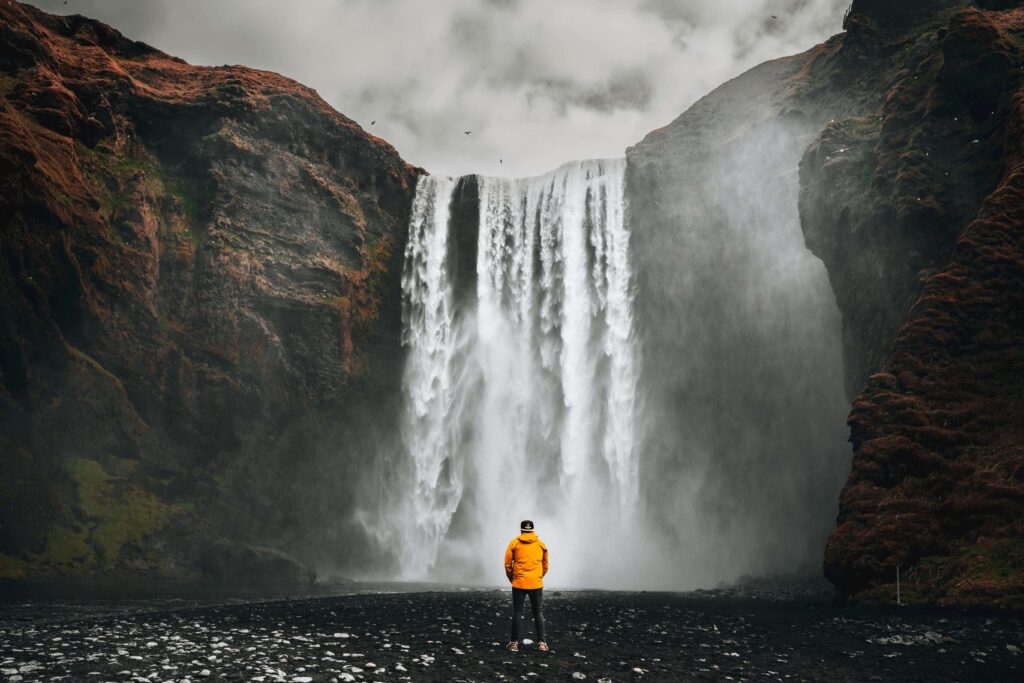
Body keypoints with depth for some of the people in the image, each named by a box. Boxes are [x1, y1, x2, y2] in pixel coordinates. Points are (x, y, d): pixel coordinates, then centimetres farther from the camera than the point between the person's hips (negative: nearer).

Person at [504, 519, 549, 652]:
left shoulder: (514, 543, 1)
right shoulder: (541, 544, 8)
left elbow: (508, 564, 1)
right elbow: (545, 566, 12)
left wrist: (512, 579, 15)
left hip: (519, 584, -1)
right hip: (536, 584, 1)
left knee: (517, 613, 6)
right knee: (538, 613, 8)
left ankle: (514, 643, 8)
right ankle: (542, 643, 4)